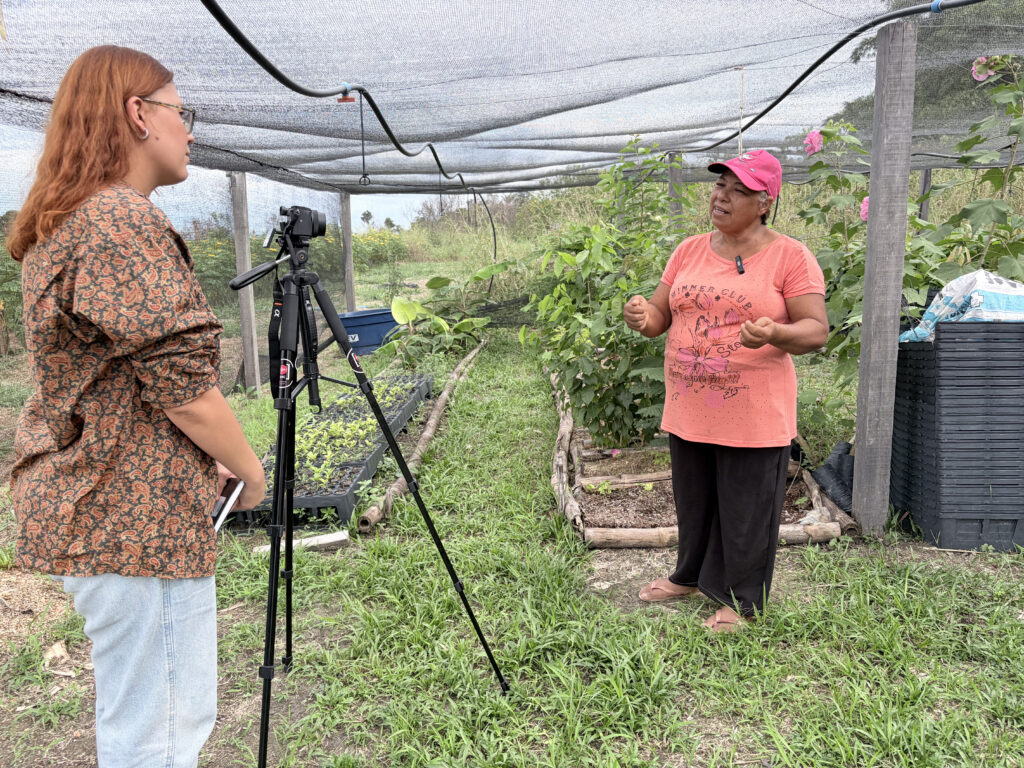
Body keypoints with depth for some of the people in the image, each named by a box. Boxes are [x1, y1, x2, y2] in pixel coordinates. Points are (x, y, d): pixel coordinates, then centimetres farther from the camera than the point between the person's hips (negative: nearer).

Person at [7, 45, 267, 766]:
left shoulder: (58, 225, 15)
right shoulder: (127, 220, -17)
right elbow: (179, 380, -22)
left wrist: (209, 455, 16)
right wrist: (249, 466, -6)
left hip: (86, 508, 10)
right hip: (140, 518, -10)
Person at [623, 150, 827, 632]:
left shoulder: (790, 257, -6)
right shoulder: (689, 251, 9)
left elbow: (816, 329, -9)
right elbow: (659, 314, 11)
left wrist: (775, 333, -30)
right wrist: (640, 316, -13)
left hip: (753, 415, -5)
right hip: (688, 410, 5)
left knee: (745, 510, 7)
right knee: (693, 501, 20)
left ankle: (741, 600, 27)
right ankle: (691, 576, 42)